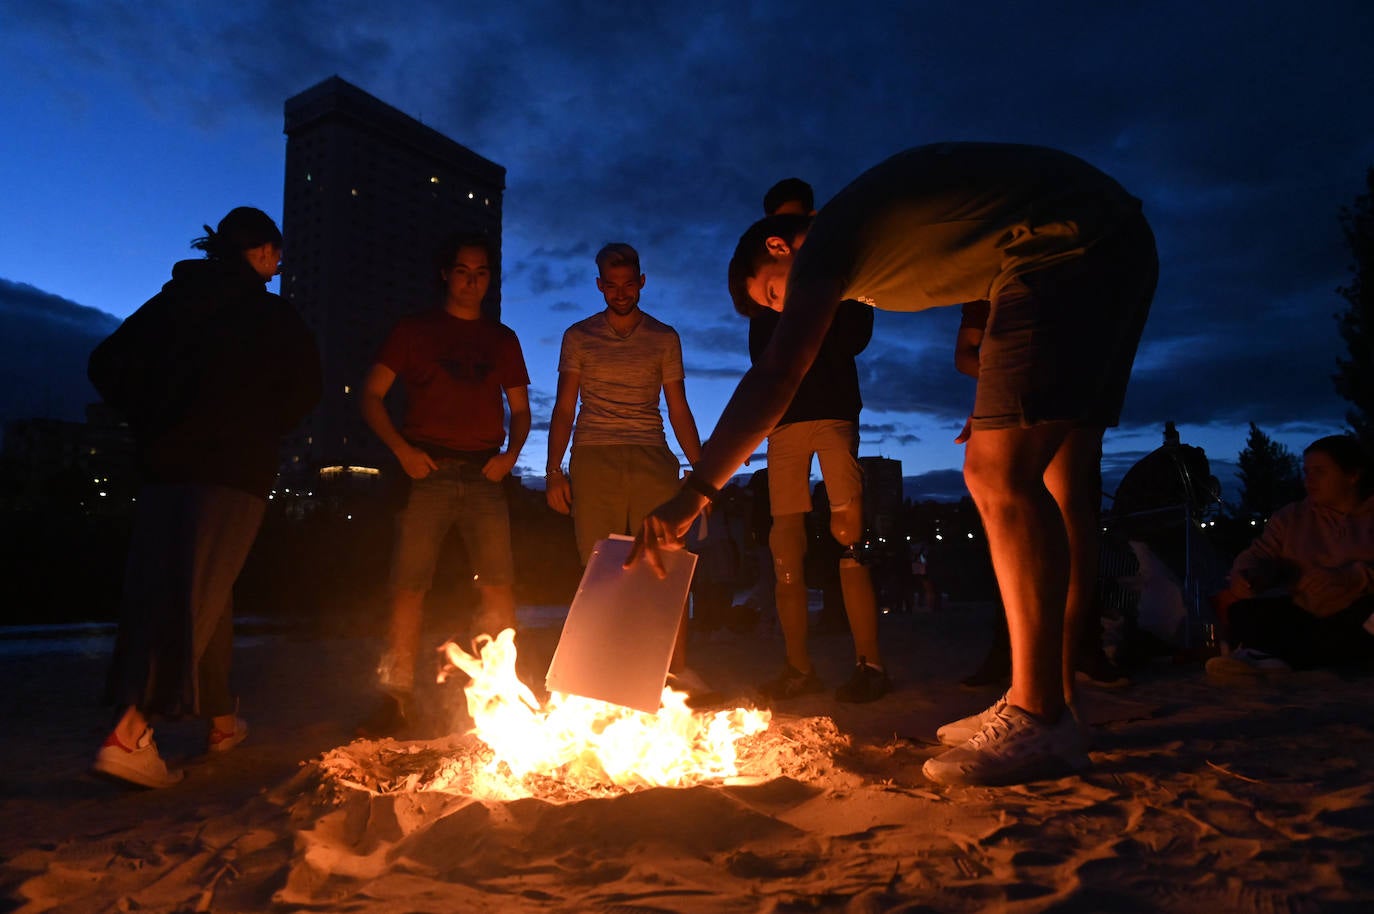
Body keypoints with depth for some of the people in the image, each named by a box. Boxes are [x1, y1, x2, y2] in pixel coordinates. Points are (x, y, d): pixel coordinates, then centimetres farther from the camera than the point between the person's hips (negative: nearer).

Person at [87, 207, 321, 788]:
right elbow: (305, 389, -8)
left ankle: (222, 721, 23)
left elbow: (107, 364, 9)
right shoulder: (271, 314, 0)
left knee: (206, 594, 13)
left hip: (165, 465, 5)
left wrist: (153, 424, 13)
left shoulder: (172, 301, 12)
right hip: (233, 468, -5)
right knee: (195, 596, -6)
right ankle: (130, 735, -16)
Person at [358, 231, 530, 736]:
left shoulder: (502, 339, 18)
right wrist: (402, 449, -8)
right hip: (427, 472, -1)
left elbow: (520, 409, 19)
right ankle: (397, 698, 6)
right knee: (409, 585, -5)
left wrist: (510, 454, 0)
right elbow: (371, 395, 6)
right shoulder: (414, 329, 10)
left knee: (499, 588, -5)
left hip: (484, 476, 2)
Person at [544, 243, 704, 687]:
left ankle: (679, 668, -3)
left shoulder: (664, 338, 14)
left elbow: (679, 410, 12)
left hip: (651, 459, 0)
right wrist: (553, 470, 0)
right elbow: (563, 409, 12)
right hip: (593, 459, 0)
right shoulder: (579, 337, 13)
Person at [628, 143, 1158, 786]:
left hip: (1068, 243, -10)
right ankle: (1042, 701, 12)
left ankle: (1040, 722, -15)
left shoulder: (826, 240, -4)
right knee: (1056, 483, 7)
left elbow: (777, 376, -16)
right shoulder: (872, 224, 24)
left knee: (1000, 476, -15)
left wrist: (693, 493, -18)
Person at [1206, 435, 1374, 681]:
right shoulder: (1290, 517, 20)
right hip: (1304, 616, 3)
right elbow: (1259, 556, 7)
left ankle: (1273, 656, -45)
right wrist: (1243, 575, -17)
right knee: (1244, 613, -25)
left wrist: (1351, 577, -23)